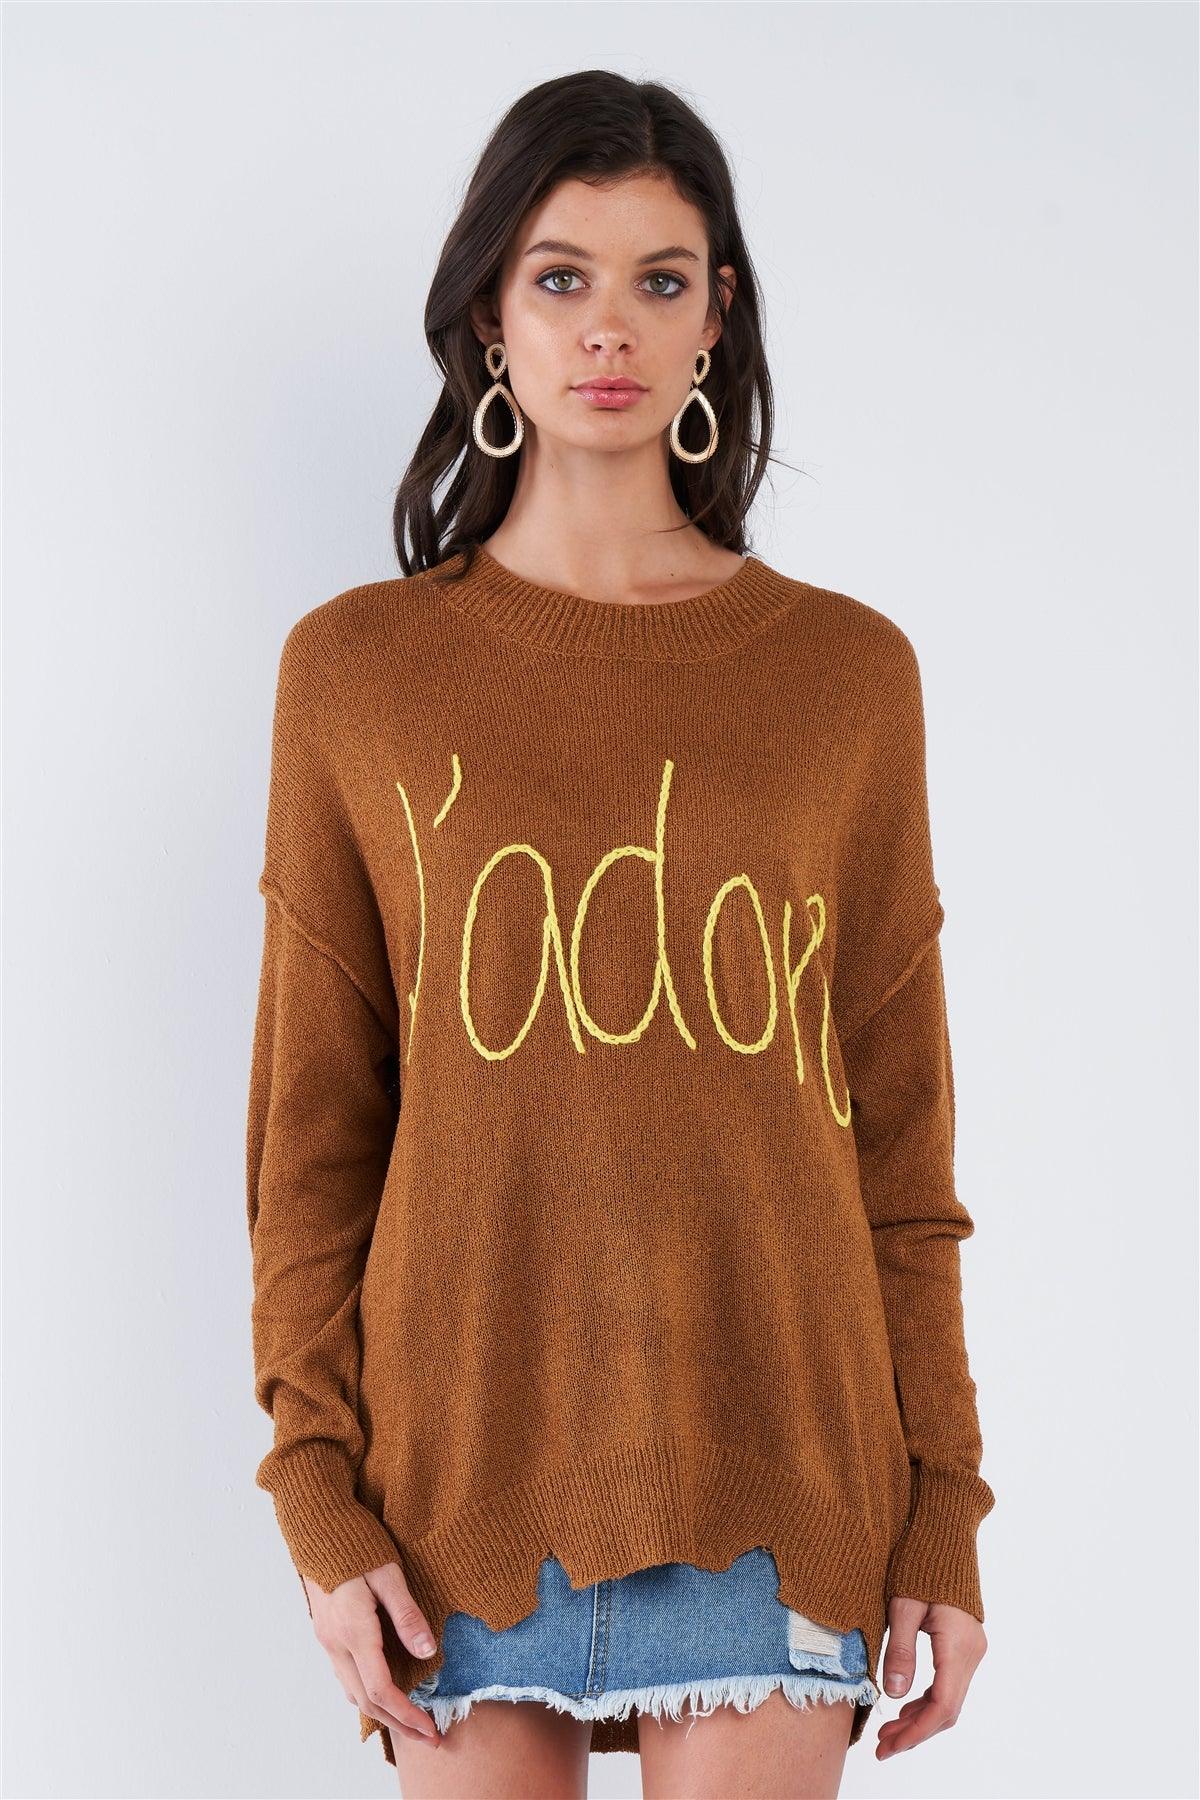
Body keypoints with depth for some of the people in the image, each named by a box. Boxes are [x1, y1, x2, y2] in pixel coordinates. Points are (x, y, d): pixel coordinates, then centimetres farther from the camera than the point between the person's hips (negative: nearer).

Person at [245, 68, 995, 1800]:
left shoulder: (847, 672, 4)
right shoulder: (356, 672, 4)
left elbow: (900, 1131, 6)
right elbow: (311, 1123, 4)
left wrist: (943, 1509, 4)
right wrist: (318, 1489, -2)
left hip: (768, 1463, 0)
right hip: (463, 1453, 0)